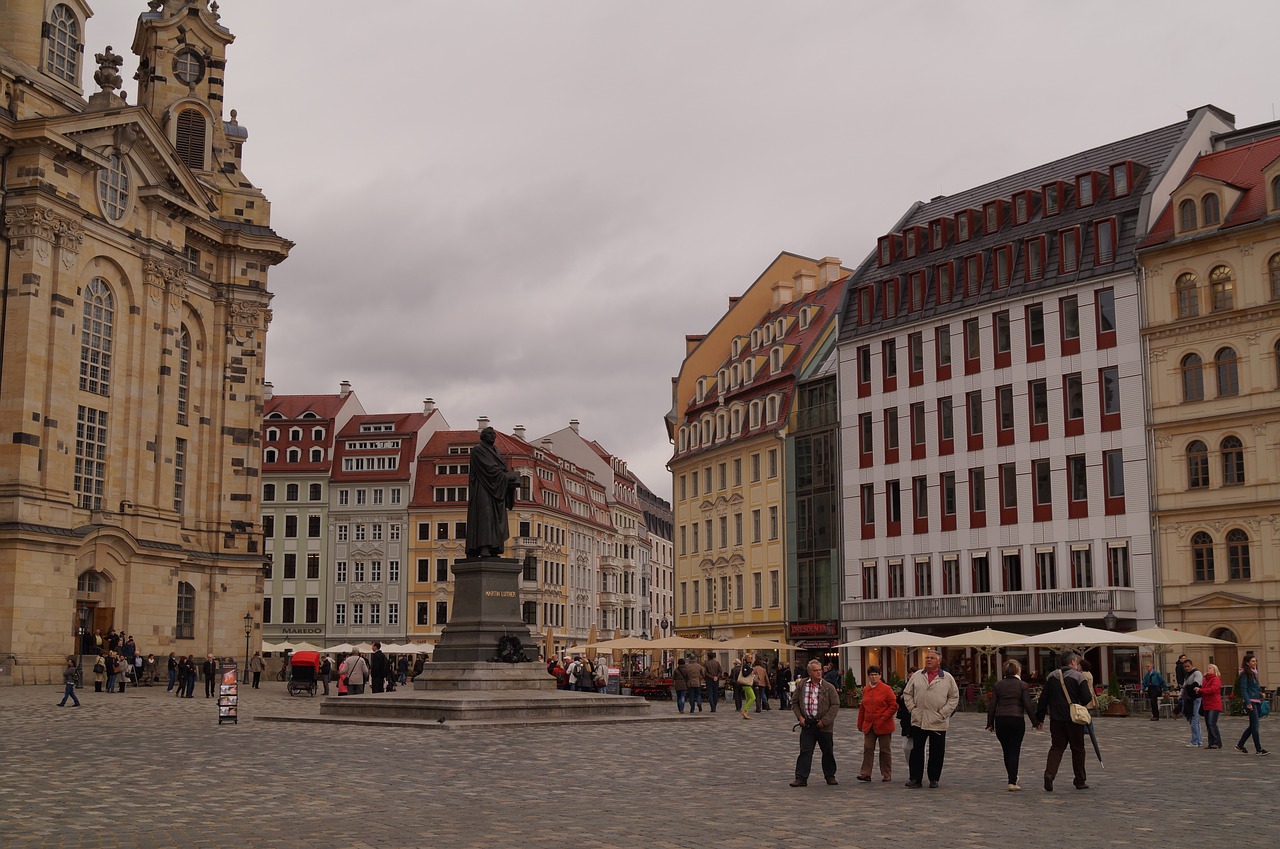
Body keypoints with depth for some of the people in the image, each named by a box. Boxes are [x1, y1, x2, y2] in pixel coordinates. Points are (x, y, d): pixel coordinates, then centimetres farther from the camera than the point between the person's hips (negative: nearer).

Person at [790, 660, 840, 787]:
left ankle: (830, 776, 25)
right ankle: (801, 778, 0)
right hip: (807, 724, 1)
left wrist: (824, 721, -12)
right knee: (805, 751, -2)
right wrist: (799, 717, -4)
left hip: (824, 725, -1)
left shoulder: (828, 687, -3)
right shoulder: (801, 686, 4)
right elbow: (795, 703, 12)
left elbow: (835, 705, -6)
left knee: (828, 752, 10)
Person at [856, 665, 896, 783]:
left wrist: (885, 716, -16)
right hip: (869, 725, 4)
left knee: (885, 750, 5)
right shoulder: (865, 690, 10)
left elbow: (894, 705, -8)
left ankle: (886, 775, 15)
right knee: (868, 749, -3)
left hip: (883, 726, -4)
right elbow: (862, 708, 16)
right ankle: (865, 773, -2)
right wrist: (860, 723, 14)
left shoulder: (886, 689, -6)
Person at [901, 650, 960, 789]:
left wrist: (943, 712, -5)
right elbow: (907, 694, 13)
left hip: (938, 722, -1)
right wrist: (912, 708, 0)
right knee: (916, 751, 2)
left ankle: (934, 779, 17)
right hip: (918, 721, 1)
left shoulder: (948, 678, 3)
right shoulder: (917, 676, 8)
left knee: (936, 752, 6)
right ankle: (915, 779, 7)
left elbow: (954, 697, 4)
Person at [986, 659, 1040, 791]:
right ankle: (1012, 782, -5)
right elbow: (1028, 706, -5)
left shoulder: (998, 685, 7)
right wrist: (1035, 722, 4)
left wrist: (990, 723, 11)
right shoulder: (1022, 685, -1)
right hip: (1016, 720, -3)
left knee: (1006, 751, 15)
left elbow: (992, 705, 6)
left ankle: (1012, 778, 29)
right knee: (1014, 751, 0)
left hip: (1000, 720, 3)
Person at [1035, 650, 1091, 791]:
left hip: (1056, 719, 3)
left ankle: (1049, 773, -14)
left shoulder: (1051, 677, 5)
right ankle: (1080, 781, 16)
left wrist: (1040, 717, 12)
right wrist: (1079, 705, 11)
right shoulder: (1078, 677, -8)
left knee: (1056, 747, 8)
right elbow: (1086, 698, -12)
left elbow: (1043, 699, 5)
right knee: (1078, 749, 9)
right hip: (1074, 720, -3)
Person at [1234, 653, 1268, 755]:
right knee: (1255, 725, -7)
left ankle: (1240, 745, 20)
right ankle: (1259, 749, -3)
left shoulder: (1254, 673, 17)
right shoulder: (1245, 674, -10)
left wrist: (1260, 693, 6)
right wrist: (1248, 703, -20)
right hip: (1250, 701, -9)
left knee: (1252, 726, 11)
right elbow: (1243, 689, -15)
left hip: (1256, 701, 9)